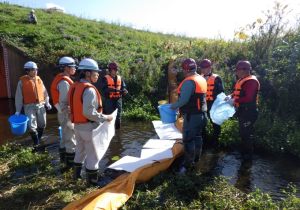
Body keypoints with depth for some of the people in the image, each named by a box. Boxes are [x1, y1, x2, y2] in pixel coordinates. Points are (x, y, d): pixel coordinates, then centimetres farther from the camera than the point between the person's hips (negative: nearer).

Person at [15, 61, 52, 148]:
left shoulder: (39, 79, 7)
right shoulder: (22, 81, -5)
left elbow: (44, 92, 15)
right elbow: (18, 96, -3)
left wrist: (47, 103, 8)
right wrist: (18, 110, -5)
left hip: (41, 105, 4)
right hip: (29, 106, -4)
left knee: (42, 124, 12)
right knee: (31, 126, -9)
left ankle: (39, 140, 34)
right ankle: (36, 143, 10)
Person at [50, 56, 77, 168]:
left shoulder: (62, 80, 10)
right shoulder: (64, 82, -22)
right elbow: (63, 102, -23)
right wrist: (68, 118, -20)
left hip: (63, 113, 10)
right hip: (67, 114, -10)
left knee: (65, 137, 20)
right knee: (71, 139, 1)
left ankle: (63, 158, 34)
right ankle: (71, 162, 13)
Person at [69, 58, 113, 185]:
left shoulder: (75, 87, 6)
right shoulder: (89, 90, -22)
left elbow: (76, 107, 11)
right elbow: (88, 112, -29)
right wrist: (105, 118, -19)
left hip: (77, 125, 9)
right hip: (88, 127, -9)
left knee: (80, 150, 25)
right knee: (93, 155, 6)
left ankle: (77, 174, 41)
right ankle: (92, 181, 18)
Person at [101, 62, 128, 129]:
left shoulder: (120, 78, 10)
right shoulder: (106, 78, -3)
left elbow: (123, 87, 8)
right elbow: (104, 89, -14)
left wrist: (124, 91, -16)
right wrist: (114, 90, -26)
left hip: (118, 100, 4)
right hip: (109, 100, -4)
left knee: (118, 116, 10)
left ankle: (118, 129, 24)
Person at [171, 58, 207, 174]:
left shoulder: (189, 81, -19)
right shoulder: (202, 79, 11)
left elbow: (183, 100, -24)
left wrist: (173, 106, -8)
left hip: (192, 115, -10)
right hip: (201, 113, 10)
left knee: (188, 139, -2)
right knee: (197, 136, 19)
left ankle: (188, 163, 5)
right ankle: (196, 158, 33)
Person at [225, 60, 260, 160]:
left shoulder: (251, 81, -19)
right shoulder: (241, 80, 13)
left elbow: (249, 98, -27)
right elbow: (238, 93, 21)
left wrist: (234, 101, -24)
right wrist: (231, 97, 3)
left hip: (248, 111, -10)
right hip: (242, 110, 10)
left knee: (247, 133, 1)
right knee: (242, 132, 19)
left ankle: (248, 154, 15)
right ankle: (244, 151, 34)